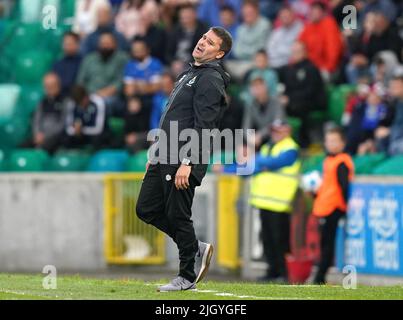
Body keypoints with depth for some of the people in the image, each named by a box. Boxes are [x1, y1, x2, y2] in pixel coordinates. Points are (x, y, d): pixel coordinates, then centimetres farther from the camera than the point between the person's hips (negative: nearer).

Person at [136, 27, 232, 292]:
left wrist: (187, 163, -24)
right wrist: (156, 152, 23)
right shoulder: (190, 73, 20)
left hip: (184, 161, -10)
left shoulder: (210, 80, -11)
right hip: (165, 158, 10)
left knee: (178, 216, -3)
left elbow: (204, 127, -19)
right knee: (146, 209, 10)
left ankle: (187, 277, 8)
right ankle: (197, 249, 19)